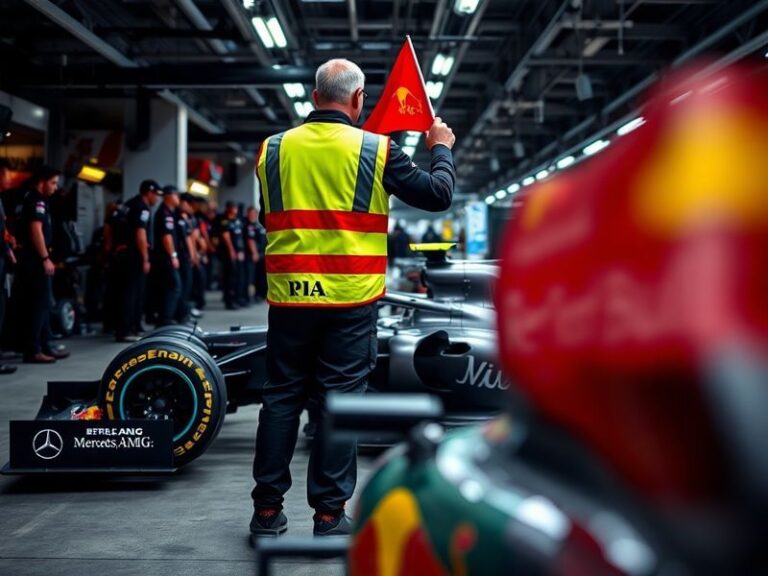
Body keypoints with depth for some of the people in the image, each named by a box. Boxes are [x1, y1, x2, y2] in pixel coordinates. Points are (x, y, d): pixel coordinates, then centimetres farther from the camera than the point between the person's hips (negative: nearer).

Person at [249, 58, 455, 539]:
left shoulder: (274, 149, 6)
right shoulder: (376, 149, -3)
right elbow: (438, 195, 3)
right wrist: (442, 149, 21)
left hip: (289, 296, 3)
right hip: (351, 299, -3)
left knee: (281, 397, 11)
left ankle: (267, 510, 16)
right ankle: (329, 514, 9)